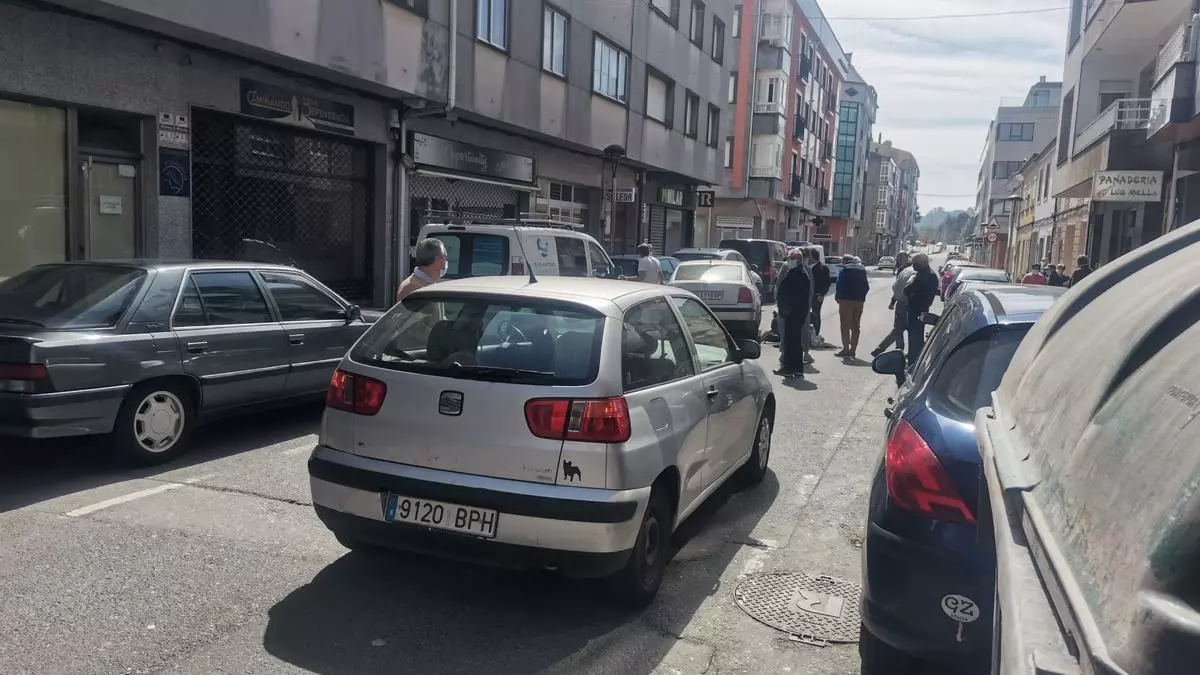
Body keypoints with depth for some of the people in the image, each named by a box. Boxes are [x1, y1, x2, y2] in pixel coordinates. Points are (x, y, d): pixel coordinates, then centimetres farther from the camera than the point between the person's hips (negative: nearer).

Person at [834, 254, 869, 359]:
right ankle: (853, 350, 14)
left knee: (845, 326, -1)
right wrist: (861, 296, 15)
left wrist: (837, 297, 0)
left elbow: (840, 285, -12)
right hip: (859, 301, 6)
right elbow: (866, 287, 13)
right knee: (855, 327, 11)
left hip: (846, 300, -6)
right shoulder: (862, 270, 14)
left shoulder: (844, 270, -6)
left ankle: (846, 349, -4)